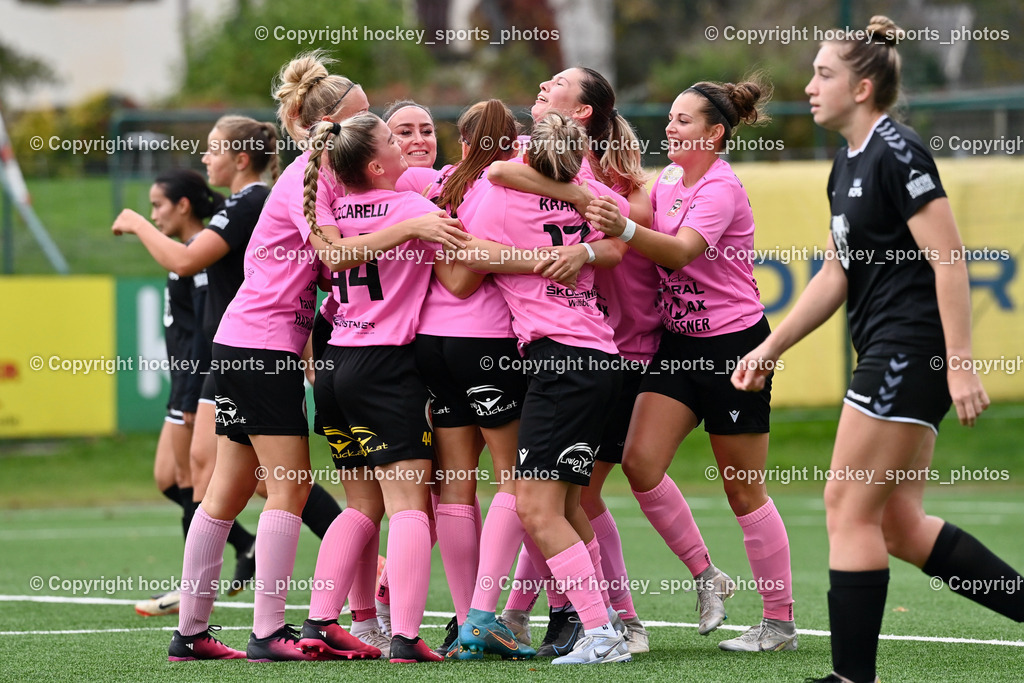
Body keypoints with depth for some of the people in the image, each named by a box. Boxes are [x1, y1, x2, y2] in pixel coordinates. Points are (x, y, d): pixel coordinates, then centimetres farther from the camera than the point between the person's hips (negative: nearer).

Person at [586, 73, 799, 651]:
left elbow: (682, 251, -33)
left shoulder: (722, 188, -16)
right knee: (640, 462, -9)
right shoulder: (667, 179, 9)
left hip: (736, 344, -7)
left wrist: (625, 229, -49)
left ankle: (781, 621, 8)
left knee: (744, 491, -2)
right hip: (680, 343, 7)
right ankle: (706, 576, 8)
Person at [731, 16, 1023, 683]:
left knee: (850, 508, -6)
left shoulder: (898, 153, -13)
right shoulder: (849, 165, 16)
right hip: (889, 354, 10)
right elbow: (837, 274, 24)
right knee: (900, 526, 8)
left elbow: (949, 259, -18)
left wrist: (960, 364, -23)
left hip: (911, 351, -10)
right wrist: (770, 347, 21)